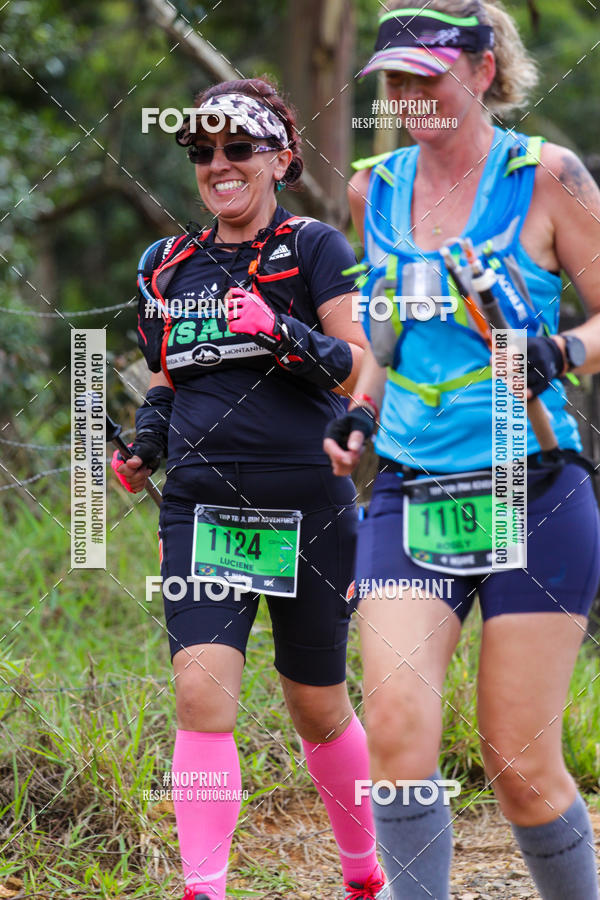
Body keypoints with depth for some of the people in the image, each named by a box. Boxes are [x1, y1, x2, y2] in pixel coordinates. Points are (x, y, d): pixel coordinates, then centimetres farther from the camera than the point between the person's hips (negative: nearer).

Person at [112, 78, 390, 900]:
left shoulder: (315, 249, -2)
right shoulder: (170, 265, 12)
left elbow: (364, 371, -9)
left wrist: (285, 335, -25)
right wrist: (147, 440, 6)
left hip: (308, 508, -3)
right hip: (202, 507, 3)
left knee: (318, 706, 9)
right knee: (202, 693, -15)